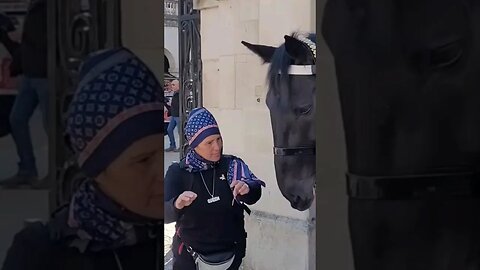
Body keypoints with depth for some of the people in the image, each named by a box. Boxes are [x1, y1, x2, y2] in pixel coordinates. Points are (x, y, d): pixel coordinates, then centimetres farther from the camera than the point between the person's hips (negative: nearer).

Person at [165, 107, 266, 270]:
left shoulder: (232, 166, -6)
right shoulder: (178, 172, -9)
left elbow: (254, 195, -19)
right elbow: (165, 214, -17)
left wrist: (246, 189, -42)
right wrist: (177, 205, -39)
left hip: (231, 252, 1)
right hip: (190, 256, -1)